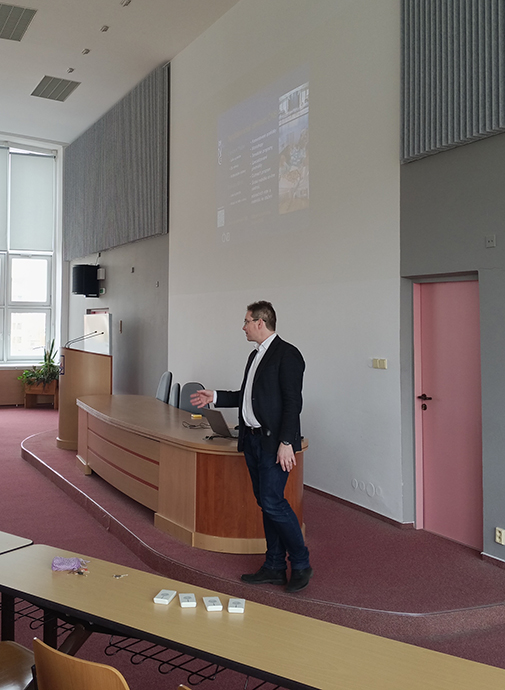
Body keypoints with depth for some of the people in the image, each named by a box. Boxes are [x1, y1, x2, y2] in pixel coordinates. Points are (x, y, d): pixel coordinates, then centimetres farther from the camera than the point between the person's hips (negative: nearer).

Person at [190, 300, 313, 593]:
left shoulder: (287, 354, -11)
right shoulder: (256, 355, 17)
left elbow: (293, 402, -17)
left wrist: (286, 442, -21)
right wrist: (215, 397, 18)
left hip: (274, 441, -9)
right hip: (253, 439, 9)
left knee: (272, 502, -9)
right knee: (266, 503, 12)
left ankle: (301, 564, 7)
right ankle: (275, 566, 22)